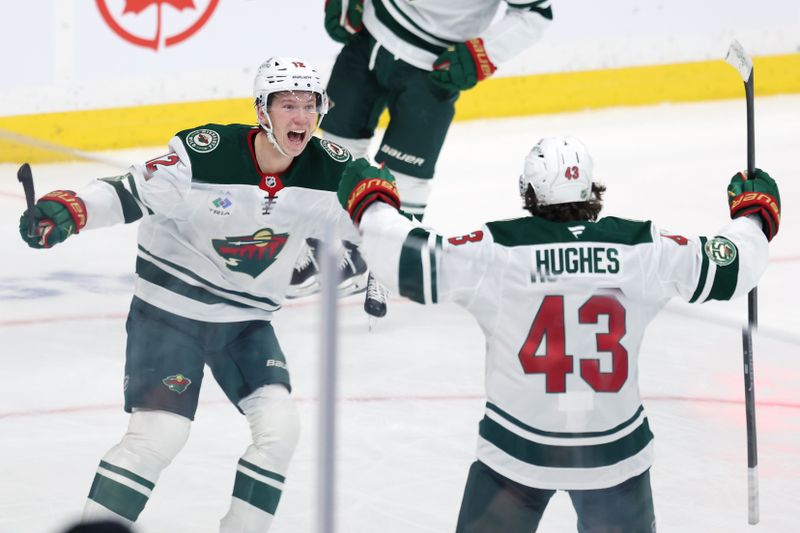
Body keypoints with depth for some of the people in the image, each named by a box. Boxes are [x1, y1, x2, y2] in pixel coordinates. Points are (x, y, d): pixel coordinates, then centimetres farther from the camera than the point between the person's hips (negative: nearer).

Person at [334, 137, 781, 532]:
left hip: (518, 449, -2)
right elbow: (727, 267, 4)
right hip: (615, 452, 2)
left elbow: (413, 262, -13)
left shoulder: (496, 252, -12)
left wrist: (371, 203, 4)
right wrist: (754, 214, 24)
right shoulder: (643, 248, -6)